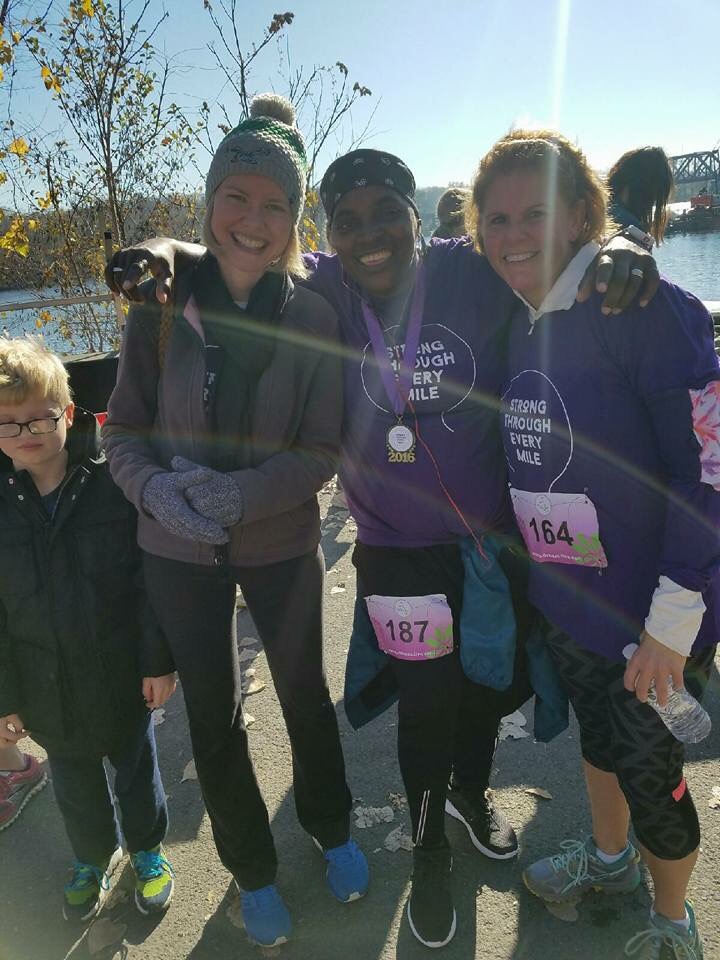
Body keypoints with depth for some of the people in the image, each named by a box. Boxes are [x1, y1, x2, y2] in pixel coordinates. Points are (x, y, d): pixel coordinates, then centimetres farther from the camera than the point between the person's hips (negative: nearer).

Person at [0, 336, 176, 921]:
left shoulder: (113, 482, -16)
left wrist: (158, 660, -11)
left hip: (122, 673, -2)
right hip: (47, 687, 3)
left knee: (136, 767, 20)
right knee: (75, 783, 23)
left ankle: (148, 849, 47)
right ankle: (95, 856, 52)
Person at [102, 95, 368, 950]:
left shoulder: (313, 317, -10)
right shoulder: (162, 305, -8)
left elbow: (321, 450, -10)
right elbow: (123, 427, -3)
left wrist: (240, 494, -24)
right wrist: (157, 487, -23)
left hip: (281, 544, -1)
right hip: (177, 550, 1)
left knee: (305, 694, 17)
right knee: (211, 715, 14)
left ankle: (330, 828, 48)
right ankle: (251, 867, 41)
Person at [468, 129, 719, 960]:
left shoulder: (645, 308, -19)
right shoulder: (517, 322, 1)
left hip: (651, 615, -5)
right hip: (563, 599, 6)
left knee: (649, 772, 12)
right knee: (598, 733, 26)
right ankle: (608, 857, 54)